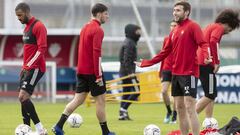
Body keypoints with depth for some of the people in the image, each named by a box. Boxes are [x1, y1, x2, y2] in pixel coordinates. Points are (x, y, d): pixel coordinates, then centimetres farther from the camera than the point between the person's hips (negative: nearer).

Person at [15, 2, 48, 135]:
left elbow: (42, 48, -19)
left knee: (23, 96, -17)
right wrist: (24, 67, 18)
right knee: (24, 98, 6)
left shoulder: (38, 26, -12)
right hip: (27, 68, 10)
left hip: (35, 68, -10)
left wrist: (29, 66, -20)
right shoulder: (27, 27, 18)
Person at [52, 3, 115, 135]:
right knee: (100, 100, 2)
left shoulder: (85, 27, 14)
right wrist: (99, 75, -20)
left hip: (82, 70, 8)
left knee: (78, 99, 7)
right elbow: (97, 53, -20)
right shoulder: (98, 30, -14)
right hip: (92, 71, -8)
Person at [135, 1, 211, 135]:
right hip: (175, 73, 8)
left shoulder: (192, 26, -7)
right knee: (179, 108, 8)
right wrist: (146, 63, 22)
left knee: (190, 107, -12)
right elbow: (165, 52, 21)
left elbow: (203, 44, -19)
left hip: (189, 73, -8)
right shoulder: (174, 31, 16)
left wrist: (206, 56, -39)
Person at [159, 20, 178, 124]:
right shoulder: (166, 39, 9)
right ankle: (169, 111, 13)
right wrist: (161, 70, 18)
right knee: (164, 91, -9)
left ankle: (174, 116, 14)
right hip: (166, 69, 3)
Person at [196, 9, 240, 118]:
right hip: (207, 64, -10)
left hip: (200, 63, 10)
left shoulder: (210, 26, 24)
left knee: (211, 94, 13)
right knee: (210, 95, -8)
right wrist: (217, 62, -18)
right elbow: (213, 42, -22)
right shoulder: (219, 27, -5)